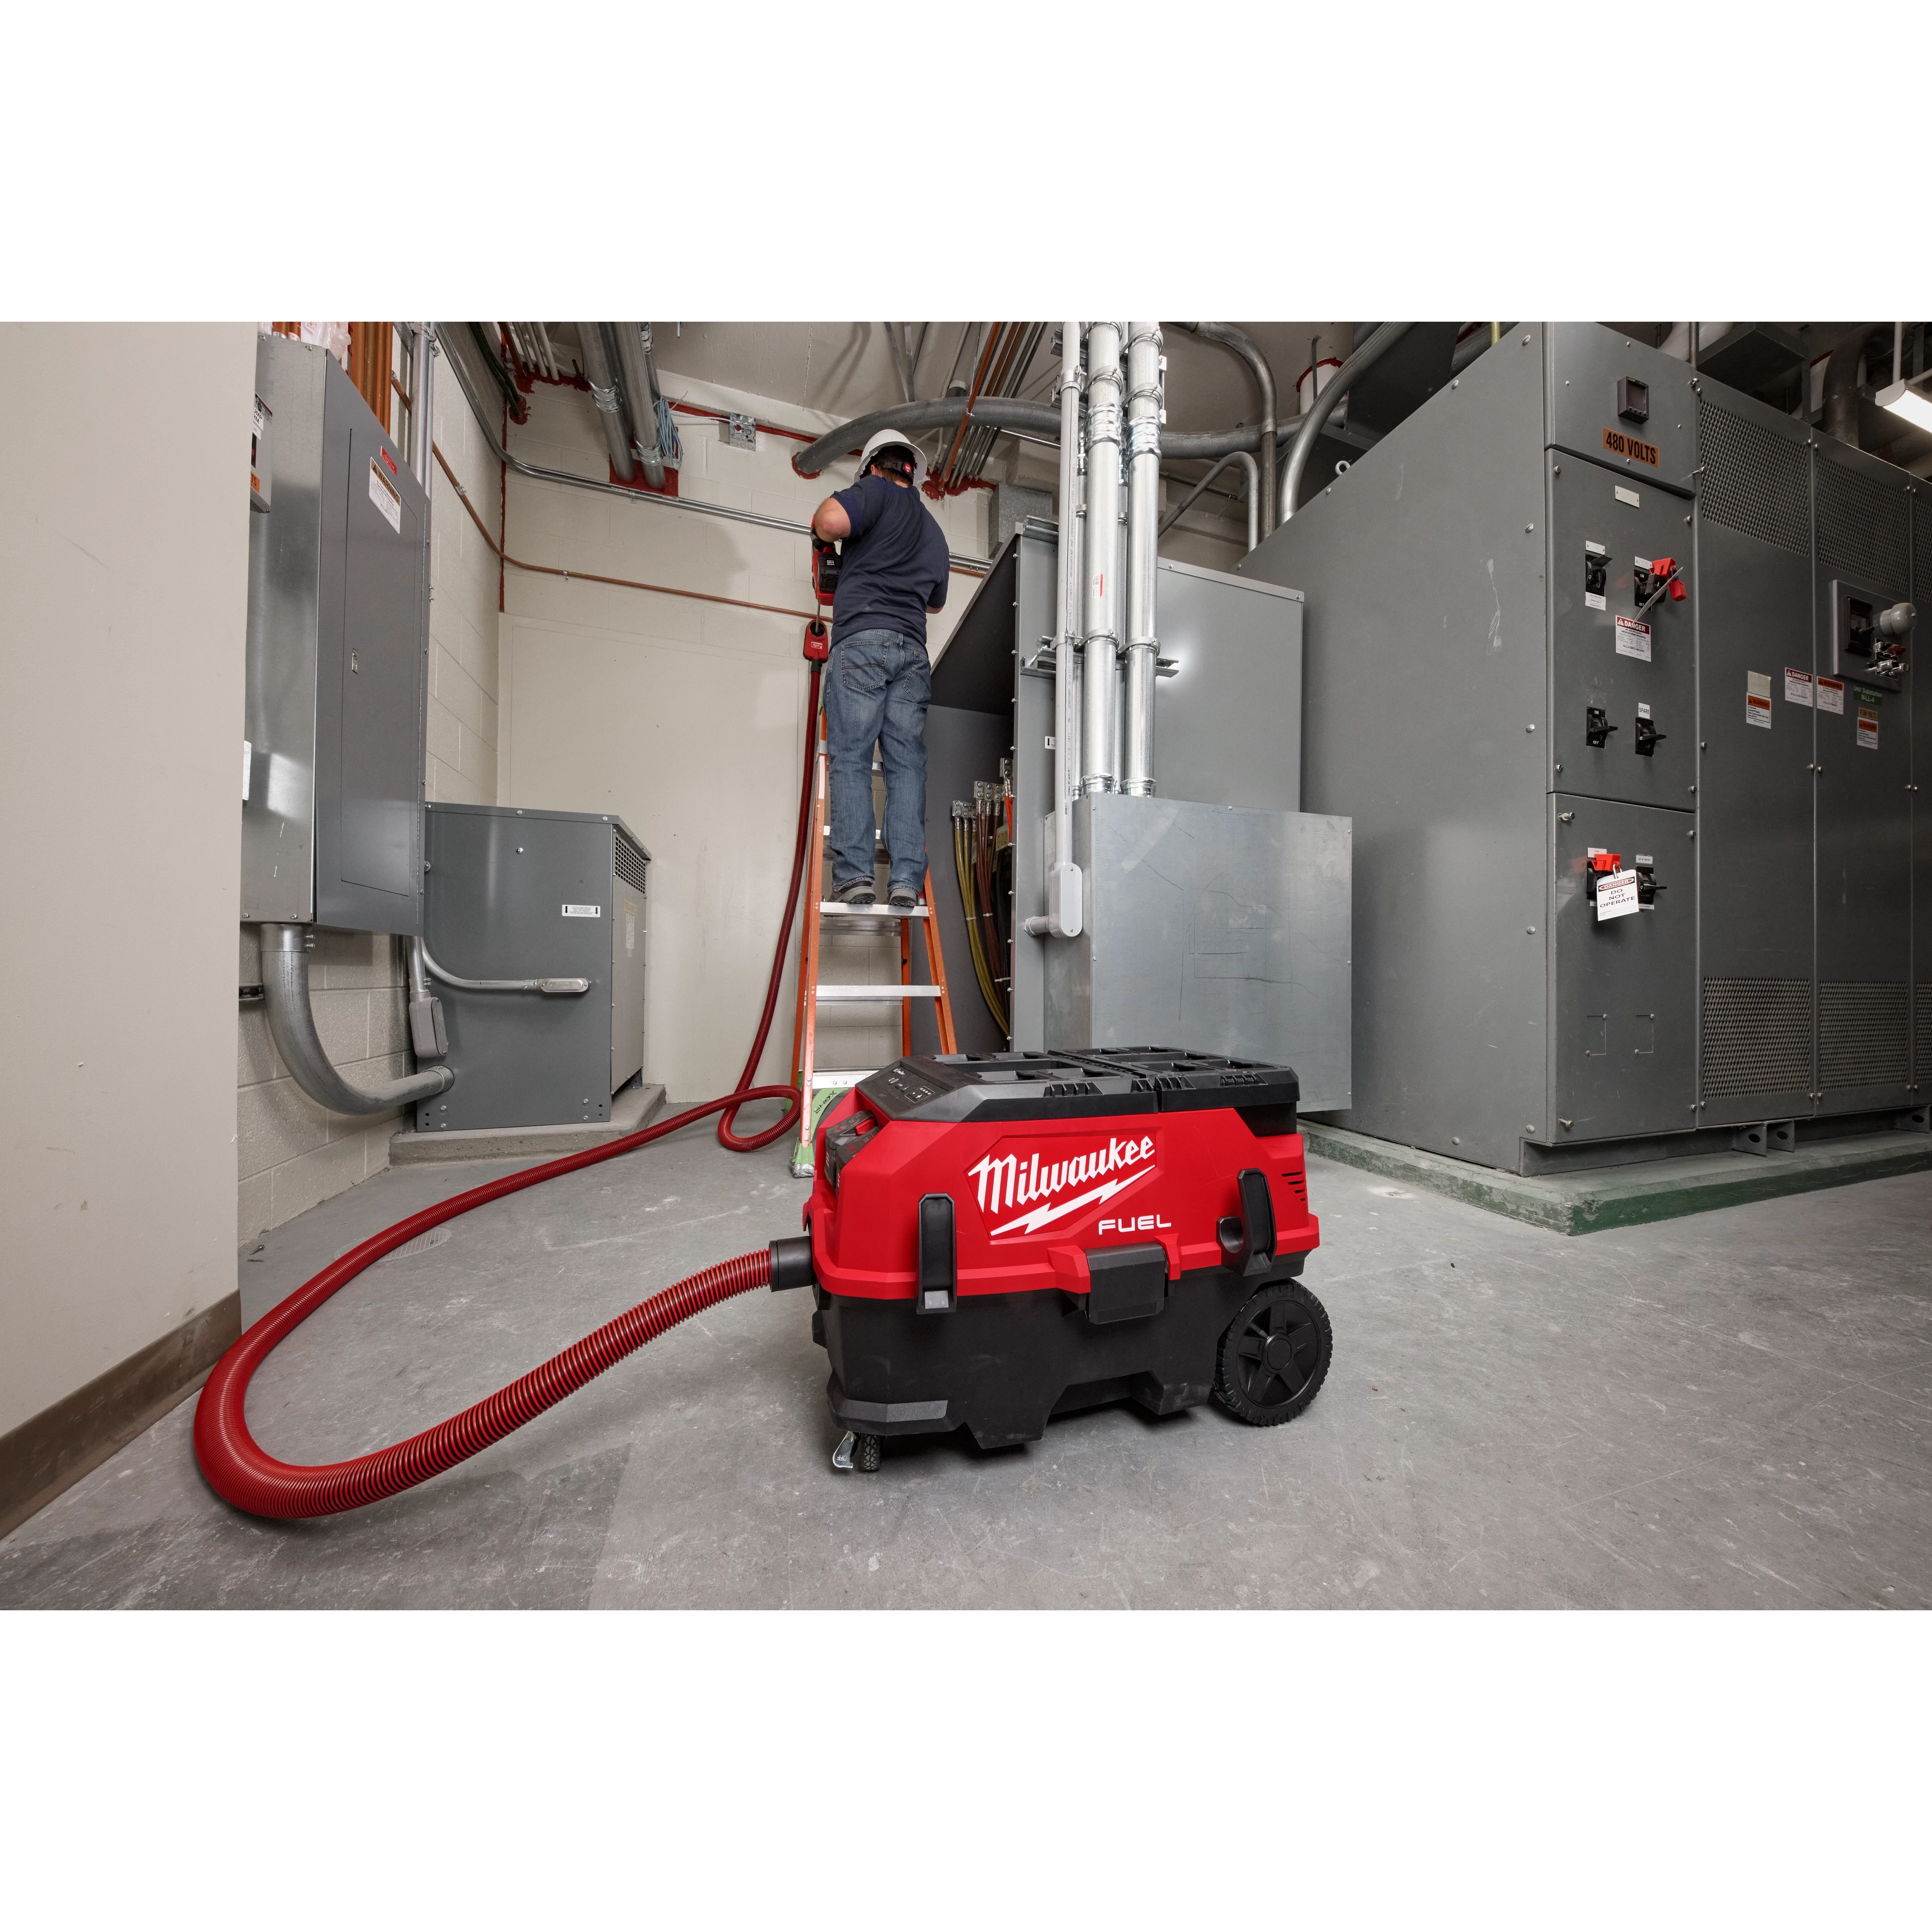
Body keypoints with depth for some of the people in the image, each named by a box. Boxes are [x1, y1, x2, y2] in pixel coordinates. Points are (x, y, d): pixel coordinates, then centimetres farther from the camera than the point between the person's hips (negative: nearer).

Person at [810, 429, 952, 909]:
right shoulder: (935, 531, 30)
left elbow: (832, 520, -10)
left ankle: (855, 875, -17)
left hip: (861, 639, -5)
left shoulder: (876, 491, 11)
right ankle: (907, 880, -11)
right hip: (913, 650, 5)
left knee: (851, 760, -8)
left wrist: (824, 525, 13)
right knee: (907, 764, -3)